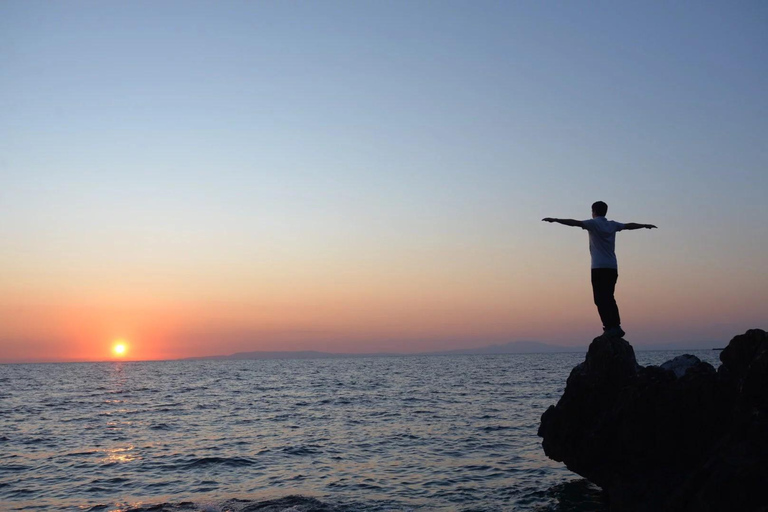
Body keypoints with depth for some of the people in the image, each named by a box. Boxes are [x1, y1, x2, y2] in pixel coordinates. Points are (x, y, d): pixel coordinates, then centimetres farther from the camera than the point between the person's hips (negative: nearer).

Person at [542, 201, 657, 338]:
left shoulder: (593, 223, -1)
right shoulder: (612, 225, 16)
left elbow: (574, 223, -15)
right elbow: (629, 225, 32)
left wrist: (555, 220, -19)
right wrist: (645, 226, 49)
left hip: (599, 267, -6)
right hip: (612, 267, 6)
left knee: (601, 299, -8)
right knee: (609, 298, 13)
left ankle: (609, 328, -16)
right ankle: (616, 327, 9)